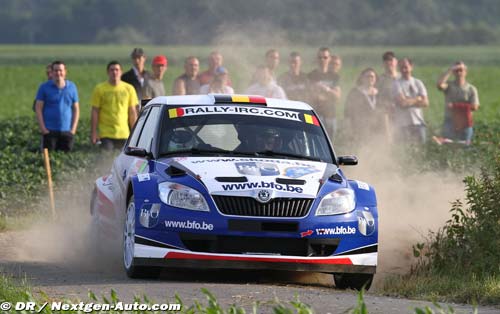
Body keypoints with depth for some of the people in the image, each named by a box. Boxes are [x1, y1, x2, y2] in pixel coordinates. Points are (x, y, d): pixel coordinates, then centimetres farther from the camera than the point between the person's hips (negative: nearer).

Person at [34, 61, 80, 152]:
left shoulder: (72, 87, 10)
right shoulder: (44, 88, 2)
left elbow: (76, 109, 12)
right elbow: (38, 108, 0)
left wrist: (73, 129, 2)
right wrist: (43, 128, -8)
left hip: (67, 131, 2)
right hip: (49, 131, -2)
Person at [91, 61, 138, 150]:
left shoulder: (129, 89, 6)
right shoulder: (100, 89, 0)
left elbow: (132, 112, 10)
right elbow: (95, 112, 1)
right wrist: (93, 132, -3)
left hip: (124, 133, 2)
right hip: (106, 134, -2)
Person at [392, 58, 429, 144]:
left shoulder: (418, 83, 11)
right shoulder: (397, 84, -2)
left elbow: (425, 103, 2)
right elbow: (402, 103, -13)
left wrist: (409, 101, -6)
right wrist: (418, 99, -1)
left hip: (418, 123, 4)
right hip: (403, 124, -4)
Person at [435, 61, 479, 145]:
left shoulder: (471, 89, 3)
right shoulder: (449, 86, 5)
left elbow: (474, 107, -7)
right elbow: (439, 85, -18)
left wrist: (455, 105, -11)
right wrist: (449, 70, -13)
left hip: (465, 124, 0)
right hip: (450, 122, 0)